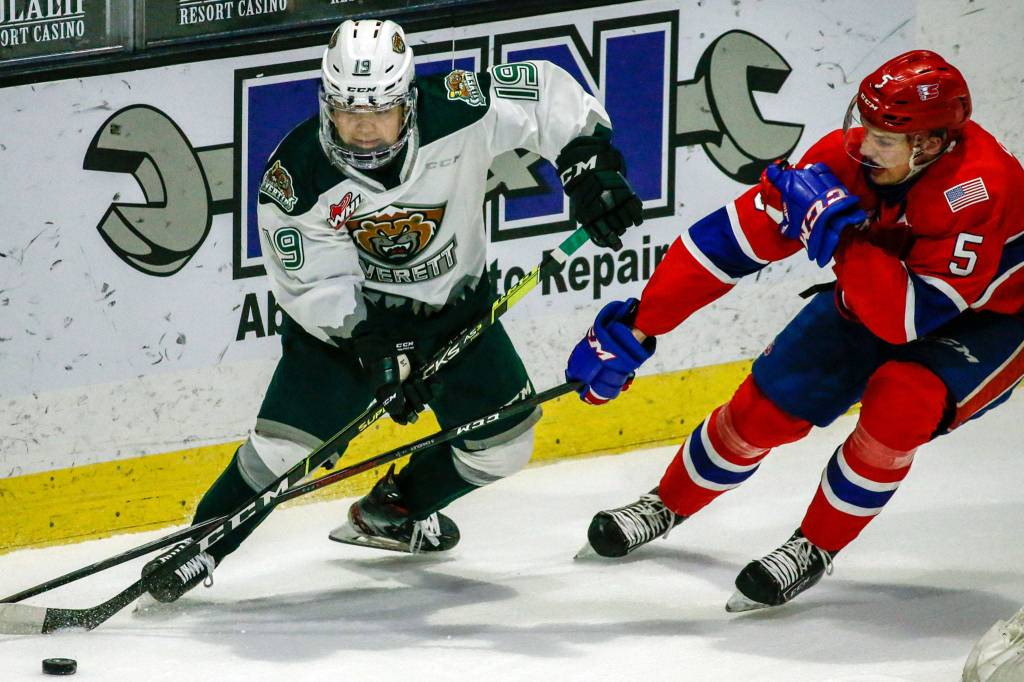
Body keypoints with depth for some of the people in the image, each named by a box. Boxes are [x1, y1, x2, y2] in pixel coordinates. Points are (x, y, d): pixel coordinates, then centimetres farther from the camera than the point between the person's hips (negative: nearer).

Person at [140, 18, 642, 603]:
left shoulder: (456, 113, -27)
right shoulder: (297, 175, -27)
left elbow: (546, 94, -15)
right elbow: (313, 284, -21)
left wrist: (588, 162, -24)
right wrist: (378, 353, -28)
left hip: (454, 303, 3)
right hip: (345, 312, -3)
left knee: (502, 442, 5)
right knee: (287, 439, -16)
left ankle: (393, 511, 29)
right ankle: (200, 549, 0)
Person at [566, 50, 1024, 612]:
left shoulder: (977, 190, -39)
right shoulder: (845, 160, -24)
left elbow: (907, 318, -39)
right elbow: (732, 238, -21)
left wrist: (839, 230, -45)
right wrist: (633, 328, -22)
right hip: (878, 298, 5)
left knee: (899, 402, -30)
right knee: (769, 403, 1)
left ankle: (816, 546, -8)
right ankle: (670, 503, 30)